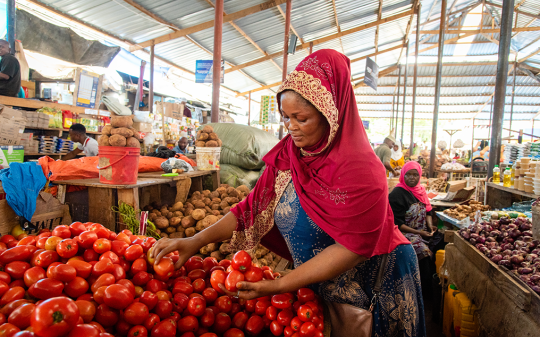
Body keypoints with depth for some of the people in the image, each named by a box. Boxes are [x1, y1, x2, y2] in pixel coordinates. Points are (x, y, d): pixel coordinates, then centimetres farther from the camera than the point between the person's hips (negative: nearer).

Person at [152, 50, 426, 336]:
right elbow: (254, 206, -6)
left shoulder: (360, 170, -27)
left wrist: (279, 286, -29)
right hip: (317, 290, 5)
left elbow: (352, 248, -27)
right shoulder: (287, 156, -7)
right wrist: (196, 241, -16)